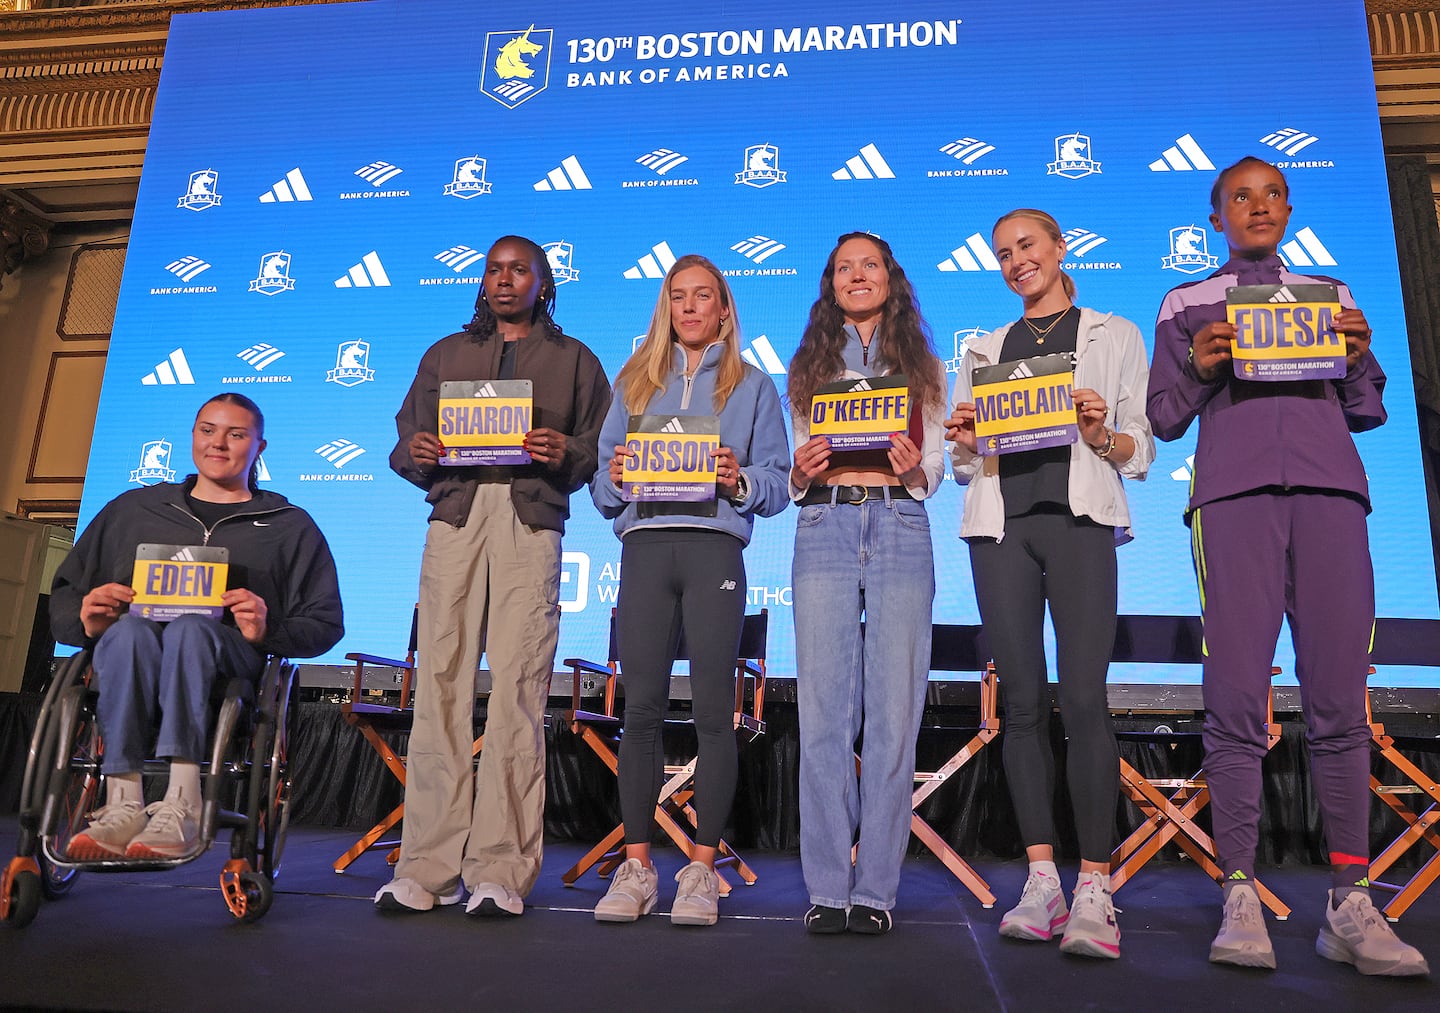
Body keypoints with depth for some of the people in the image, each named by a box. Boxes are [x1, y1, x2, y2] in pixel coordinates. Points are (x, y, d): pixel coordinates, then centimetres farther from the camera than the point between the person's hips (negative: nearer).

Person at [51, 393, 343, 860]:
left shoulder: (291, 526, 21)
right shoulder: (131, 509, 27)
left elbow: (325, 624, 11)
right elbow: (63, 596, 22)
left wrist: (269, 630, -10)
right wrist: (85, 619, -3)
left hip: (229, 662, -2)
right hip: (125, 651, 2)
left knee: (190, 627, -36)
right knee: (129, 629, -34)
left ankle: (179, 807, -46)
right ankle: (123, 803, -41)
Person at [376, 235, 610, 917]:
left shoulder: (574, 359, 21)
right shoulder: (445, 354, 27)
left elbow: (602, 450, 11)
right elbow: (405, 441, 19)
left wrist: (567, 452, -10)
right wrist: (415, 453, -3)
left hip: (531, 521, -2)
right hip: (454, 514, 2)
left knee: (517, 689, -10)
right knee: (440, 682, -7)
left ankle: (501, 873, -6)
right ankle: (427, 867, -2)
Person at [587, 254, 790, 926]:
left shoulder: (752, 385, 16)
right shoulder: (635, 381, 22)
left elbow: (778, 485, 8)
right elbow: (602, 489, 16)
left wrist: (740, 479, -12)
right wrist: (616, 476, -5)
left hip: (714, 547, -2)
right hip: (644, 547, 2)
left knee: (713, 708, -4)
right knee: (642, 707, -1)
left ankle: (702, 868, 4)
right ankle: (636, 867, 7)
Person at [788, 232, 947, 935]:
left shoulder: (923, 365, 17)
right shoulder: (810, 365, 19)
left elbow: (934, 468, 11)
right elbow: (799, 471, 15)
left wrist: (913, 470, -10)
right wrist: (802, 472, -7)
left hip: (899, 527, 0)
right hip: (825, 527, 1)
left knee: (894, 710, -4)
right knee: (824, 711, -4)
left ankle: (875, 889, 4)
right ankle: (827, 889, 4)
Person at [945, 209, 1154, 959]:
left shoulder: (1115, 335, 16)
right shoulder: (984, 350, 22)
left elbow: (1141, 453, 10)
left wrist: (1101, 435, -11)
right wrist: (964, 442, -3)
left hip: (1078, 518, -2)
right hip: (1000, 524, 3)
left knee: (1083, 697, -13)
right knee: (1023, 700, -1)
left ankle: (1094, 889, -9)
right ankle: (1041, 881, 4)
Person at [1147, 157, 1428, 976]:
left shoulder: (1329, 293, 24)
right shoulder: (1187, 305, 19)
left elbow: (1367, 413, 21)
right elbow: (1165, 418, 13)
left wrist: (1360, 358, 2)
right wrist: (1200, 368, -5)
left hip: (1328, 489, 2)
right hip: (1232, 492, -2)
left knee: (1339, 700, -5)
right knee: (1237, 699, -9)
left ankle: (1352, 905, 0)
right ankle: (1241, 900, -6)